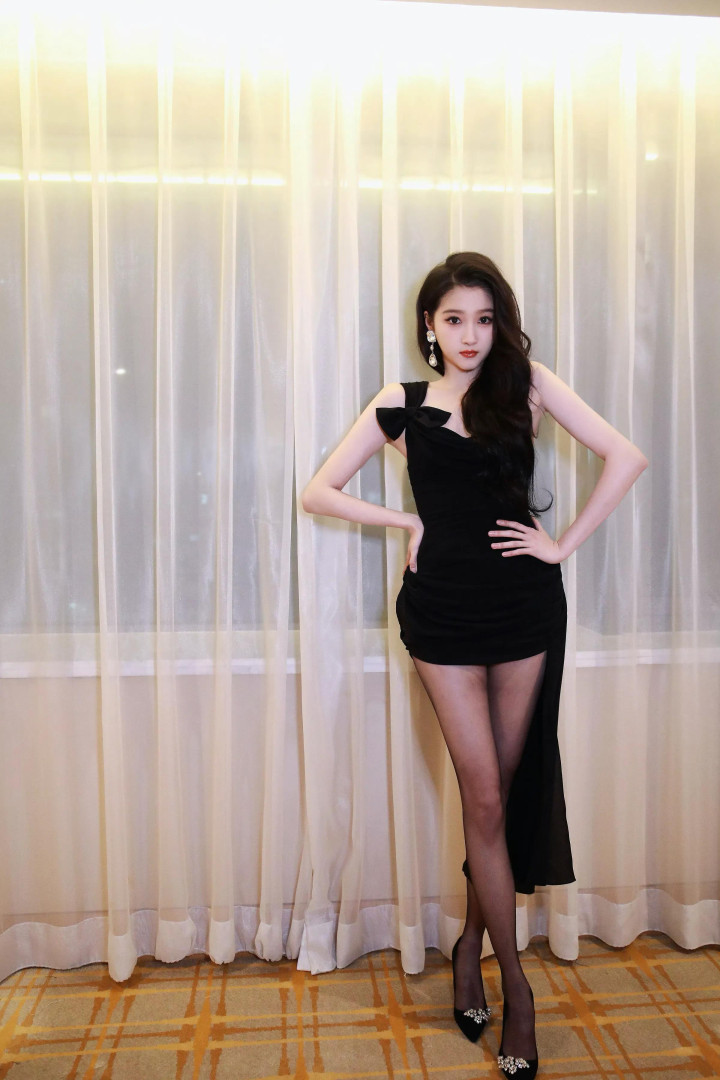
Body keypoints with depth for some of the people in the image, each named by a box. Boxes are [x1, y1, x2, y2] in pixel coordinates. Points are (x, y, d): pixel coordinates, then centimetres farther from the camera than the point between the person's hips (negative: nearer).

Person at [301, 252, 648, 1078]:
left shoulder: (526, 383, 3)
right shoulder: (400, 404, 4)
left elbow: (625, 458, -2)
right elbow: (318, 492, 3)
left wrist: (565, 543, -5)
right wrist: (409, 521, -4)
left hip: (526, 606, 1)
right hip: (444, 612, -1)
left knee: (506, 787, 12)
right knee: (484, 798, 3)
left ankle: (471, 943, 35)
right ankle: (516, 985, 21)